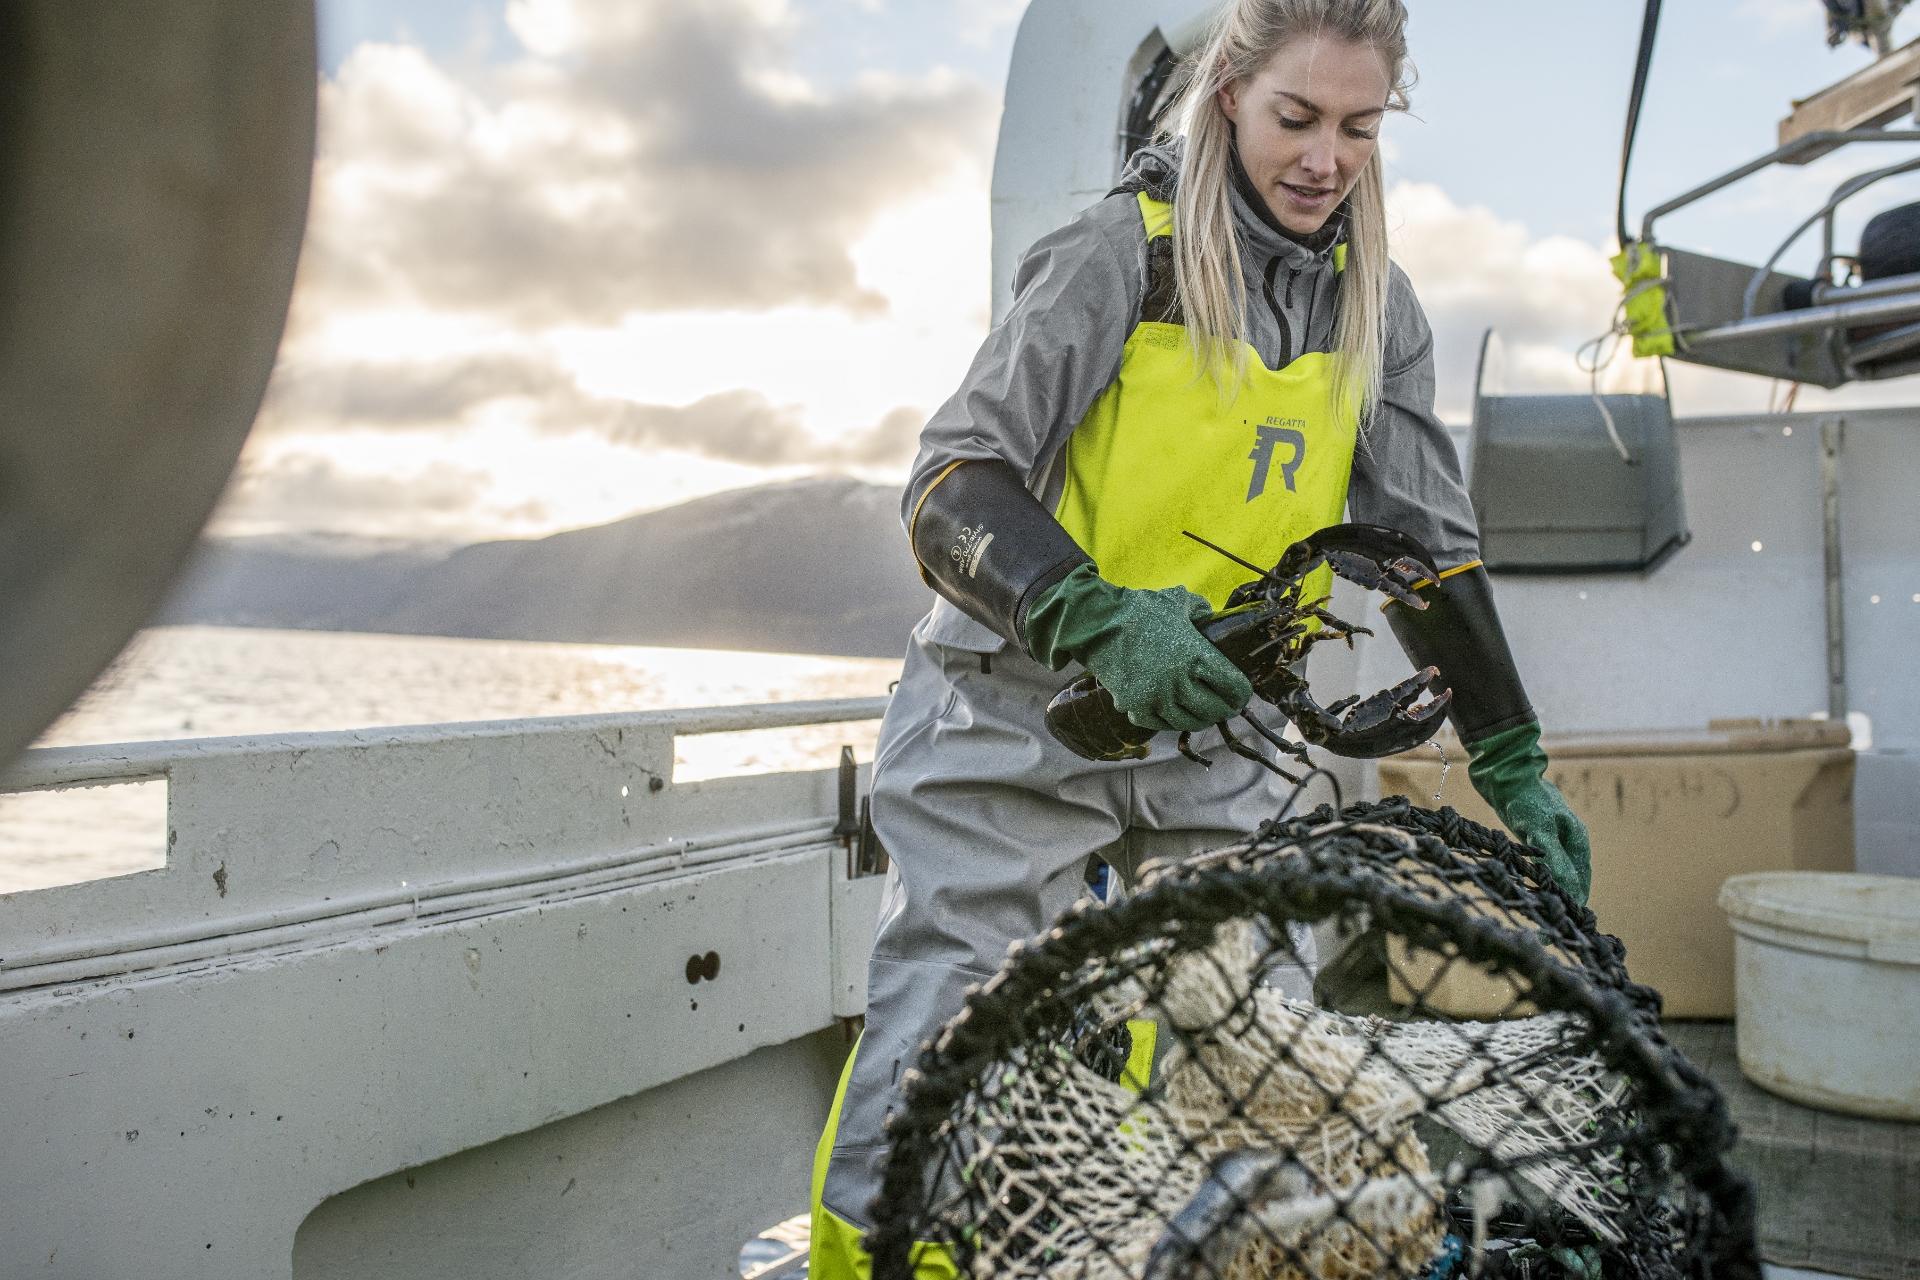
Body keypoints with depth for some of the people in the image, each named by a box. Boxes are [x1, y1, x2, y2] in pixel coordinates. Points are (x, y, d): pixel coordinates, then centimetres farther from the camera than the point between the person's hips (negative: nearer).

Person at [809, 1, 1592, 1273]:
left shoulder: (1379, 307, 5)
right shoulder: (1122, 250, -11)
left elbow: (1428, 542, 7)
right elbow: (952, 486, -20)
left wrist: (1516, 765, 1)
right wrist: (1101, 621, -37)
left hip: (1214, 729, 5)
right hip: (1025, 714, -4)